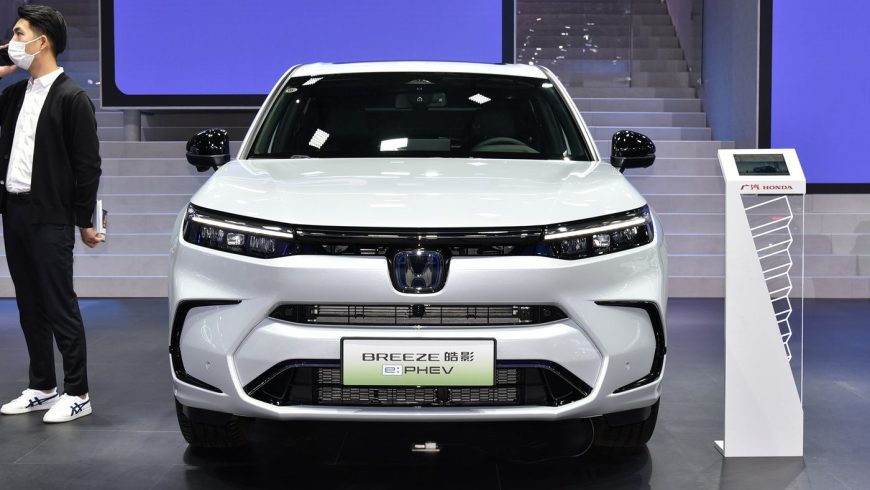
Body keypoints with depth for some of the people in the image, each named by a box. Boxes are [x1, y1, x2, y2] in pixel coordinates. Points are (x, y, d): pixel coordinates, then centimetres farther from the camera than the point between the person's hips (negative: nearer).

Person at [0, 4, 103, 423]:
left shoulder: (71, 98, -9)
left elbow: (87, 165, -9)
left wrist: (85, 221, -10)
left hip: (50, 218, -7)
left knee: (60, 307, -3)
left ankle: (77, 394, 5)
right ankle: (42, 388, 22)